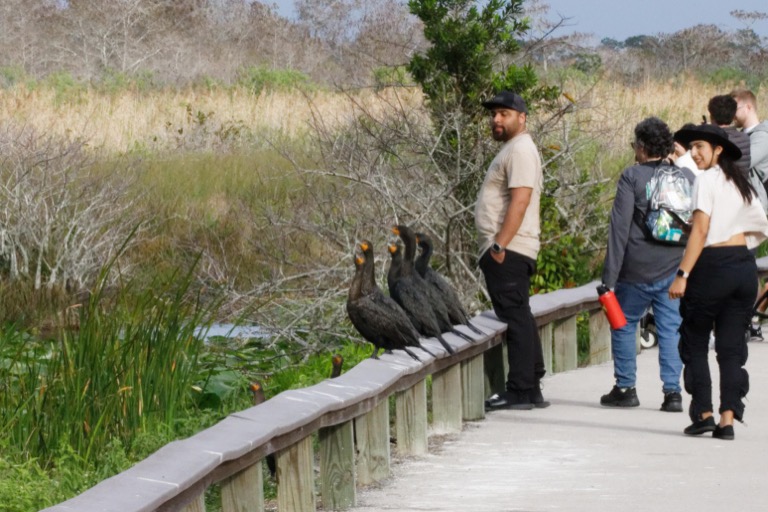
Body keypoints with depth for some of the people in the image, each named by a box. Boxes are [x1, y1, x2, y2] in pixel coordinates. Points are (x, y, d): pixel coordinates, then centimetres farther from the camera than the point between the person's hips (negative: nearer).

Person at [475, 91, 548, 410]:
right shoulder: (512, 150, 22)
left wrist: (500, 244, -24)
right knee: (519, 319, 13)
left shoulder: (520, 150, -11)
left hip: (508, 252, -11)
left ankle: (520, 391, -10)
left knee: (515, 318, -10)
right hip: (507, 252, 11)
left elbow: (520, 201, -21)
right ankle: (531, 391, 18)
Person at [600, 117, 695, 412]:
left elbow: (619, 229, -10)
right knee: (671, 329, 7)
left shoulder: (632, 177, -8)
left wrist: (609, 277, -9)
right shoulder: (687, 176, 4)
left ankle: (626, 388, 14)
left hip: (638, 270, -3)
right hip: (675, 270, 3)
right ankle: (673, 391, 0)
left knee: (624, 324, 13)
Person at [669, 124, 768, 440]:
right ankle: (727, 419, -2)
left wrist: (682, 274, -14)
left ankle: (703, 413, 0)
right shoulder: (742, 184, 15)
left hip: (714, 267, -6)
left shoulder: (706, 180, -7)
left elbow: (700, 231, -13)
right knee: (732, 346, 5)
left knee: (694, 343, 6)